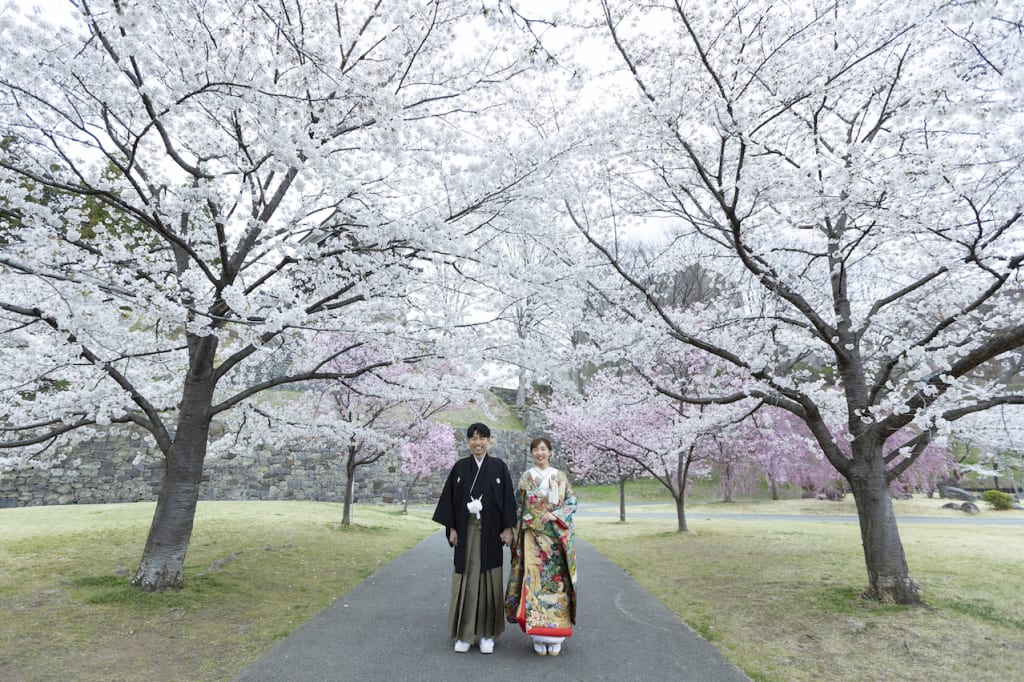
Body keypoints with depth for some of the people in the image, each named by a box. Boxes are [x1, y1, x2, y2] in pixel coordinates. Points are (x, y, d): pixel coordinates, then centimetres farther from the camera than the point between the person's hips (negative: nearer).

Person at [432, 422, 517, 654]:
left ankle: (487, 633, 17)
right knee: (466, 579, 5)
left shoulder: (499, 467, 0)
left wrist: (507, 528, -5)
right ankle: (464, 633, 17)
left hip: (490, 531, -1)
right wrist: (452, 529, -1)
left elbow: (508, 498, -1)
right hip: (466, 531, 1)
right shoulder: (460, 467, 3)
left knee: (489, 579, 4)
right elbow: (450, 498, 4)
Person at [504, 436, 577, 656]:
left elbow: (572, 502, 3)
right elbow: (517, 508, 5)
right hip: (533, 537, -1)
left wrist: (556, 515, -13)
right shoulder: (525, 477, 5)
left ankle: (555, 634, 10)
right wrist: (516, 536, 1)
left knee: (557, 581, 0)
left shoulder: (561, 477, 7)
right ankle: (538, 634, 5)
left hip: (557, 537, 1)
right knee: (534, 581, -5)